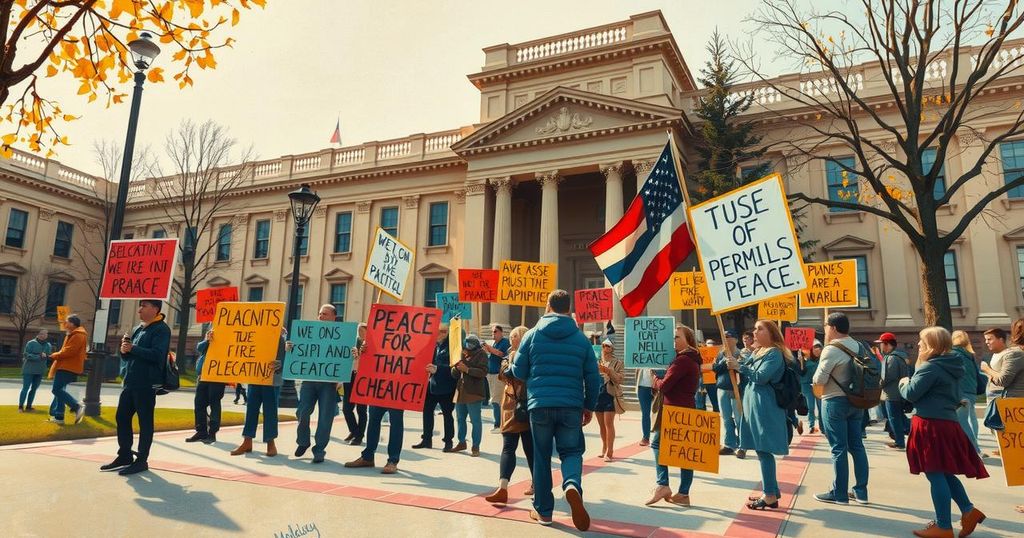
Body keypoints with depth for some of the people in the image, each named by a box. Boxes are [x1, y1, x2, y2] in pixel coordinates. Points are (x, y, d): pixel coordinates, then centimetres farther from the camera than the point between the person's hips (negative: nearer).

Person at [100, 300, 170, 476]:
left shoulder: (161, 329, -9)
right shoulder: (138, 328, 18)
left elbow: (157, 355, -22)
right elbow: (129, 354, 20)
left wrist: (133, 348, -18)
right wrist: (125, 350, -2)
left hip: (146, 384, -9)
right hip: (130, 382, 9)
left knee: (145, 422, -1)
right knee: (122, 418, 12)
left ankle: (142, 460, 7)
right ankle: (124, 456, 23)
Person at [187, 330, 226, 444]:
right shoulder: (206, 341, 16)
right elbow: (199, 347, 0)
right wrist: (208, 340, -19)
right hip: (203, 376, 6)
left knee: (214, 404, -2)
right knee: (199, 403, 6)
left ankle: (212, 433, 2)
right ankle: (201, 431, 15)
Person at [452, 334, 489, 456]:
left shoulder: (480, 354, -5)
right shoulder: (462, 354, 15)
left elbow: (483, 372, -16)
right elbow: (454, 375, 16)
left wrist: (467, 369, -19)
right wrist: (456, 368, -6)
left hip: (474, 393, -7)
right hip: (460, 392, 7)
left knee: (475, 420, -2)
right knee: (460, 419, 15)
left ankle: (476, 447, 4)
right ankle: (461, 442, 29)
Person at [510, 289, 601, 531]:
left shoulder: (532, 334, 1)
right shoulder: (581, 338, 4)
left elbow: (518, 371, 6)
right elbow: (593, 377, 5)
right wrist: (590, 406, 16)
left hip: (539, 404, 0)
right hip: (571, 406, 0)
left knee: (541, 457, 11)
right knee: (571, 451, 12)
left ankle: (543, 510, 16)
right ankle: (572, 484, -19)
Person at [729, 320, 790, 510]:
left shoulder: (774, 353, -10)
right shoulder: (757, 352, 16)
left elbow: (761, 377, -21)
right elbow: (747, 372, 19)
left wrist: (739, 366, -17)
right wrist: (734, 364, 2)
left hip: (765, 407, -9)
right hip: (753, 405, 9)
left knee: (764, 450, -7)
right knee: (761, 450, 14)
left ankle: (770, 496, -3)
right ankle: (771, 489, 24)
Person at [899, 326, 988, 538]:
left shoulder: (931, 367, -15)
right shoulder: (951, 367, 15)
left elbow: (910, 393, -18)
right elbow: (956, 398, 24)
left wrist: (904, 383, 1)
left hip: (931, 425, -10)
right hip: (947, 423, 10)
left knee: (935, 475, -3)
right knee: (945, 473, 21)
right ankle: (969, 510, 19)